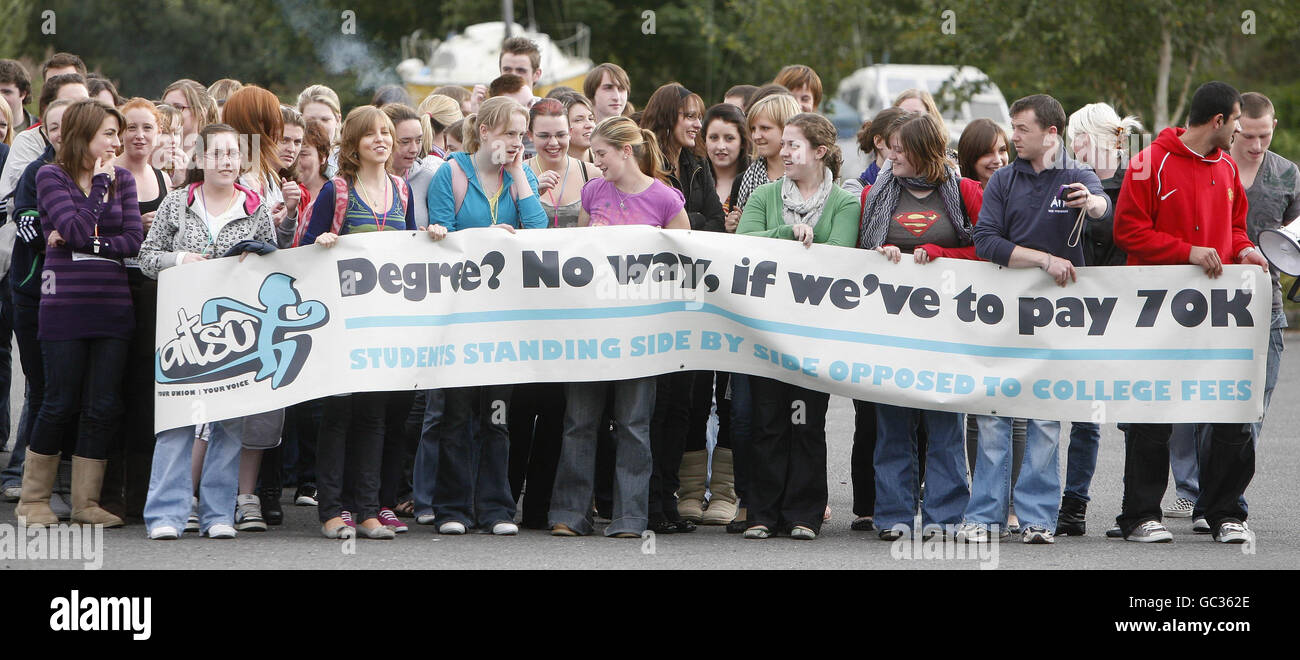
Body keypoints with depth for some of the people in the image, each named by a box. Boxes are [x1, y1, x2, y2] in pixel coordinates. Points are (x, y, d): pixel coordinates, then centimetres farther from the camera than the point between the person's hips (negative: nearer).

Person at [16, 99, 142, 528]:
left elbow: (133, 241, 1)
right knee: (61, 404, -2)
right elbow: (77, 229, -15)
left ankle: (86, 503, 9)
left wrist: (82, 242, -8)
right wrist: (99, 184, -7)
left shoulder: (122, 179, 11)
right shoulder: (51, 176, -1)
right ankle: (34, 499, 12)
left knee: (104, 406, 1)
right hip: (65, 305, -4)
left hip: (113, 307, 4)